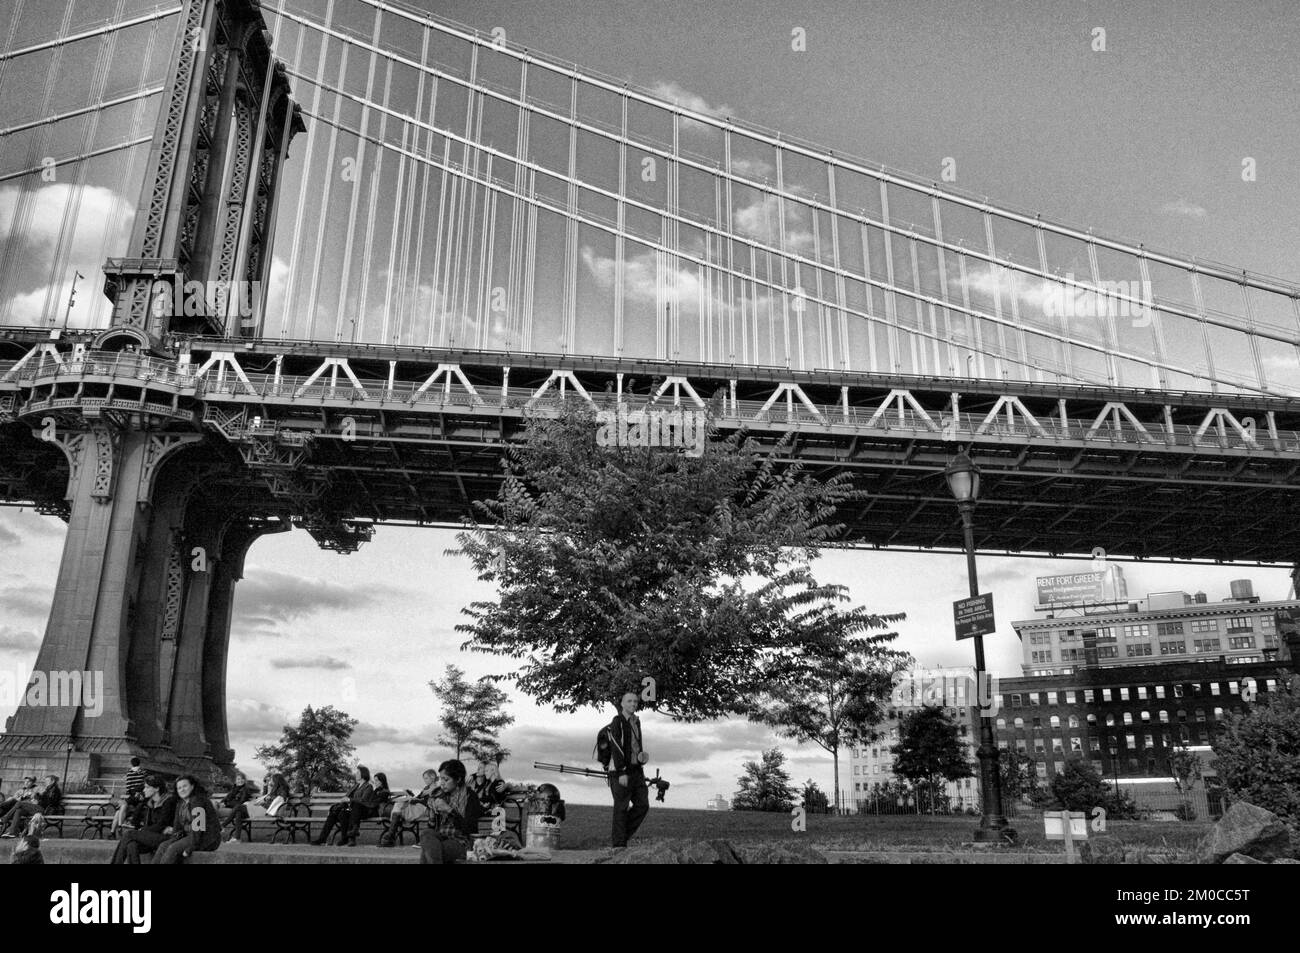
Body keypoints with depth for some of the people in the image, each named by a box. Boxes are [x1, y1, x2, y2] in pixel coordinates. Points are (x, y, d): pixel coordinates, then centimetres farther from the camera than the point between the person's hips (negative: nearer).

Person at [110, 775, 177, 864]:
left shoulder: (168, 801, -3)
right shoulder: (149, 802, 18)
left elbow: (161, 825, -8)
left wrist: (142, 831, -7)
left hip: (163, 836, -6)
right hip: (149, 837, 6)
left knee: (128, 834, -18)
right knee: (131, 845, -25)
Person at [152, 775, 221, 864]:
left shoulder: (198, 800, -16)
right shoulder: (181, 803, 13)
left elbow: (197, 827, -23)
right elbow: (177, 826, 14)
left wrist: (189, 849, -23)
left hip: (207, 838, -9)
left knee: (173, 848, -24)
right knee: (163, 846, -9)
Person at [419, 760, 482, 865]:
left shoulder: (469, 796, -2)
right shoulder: (440, 795, 14)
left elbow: (469, 829, -12)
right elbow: (431, 827, 15)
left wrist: (449, 810, -17)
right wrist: (432, 812, -6)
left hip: (461, 841, -5)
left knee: (427, 851, -33)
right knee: (425, 833, -31)